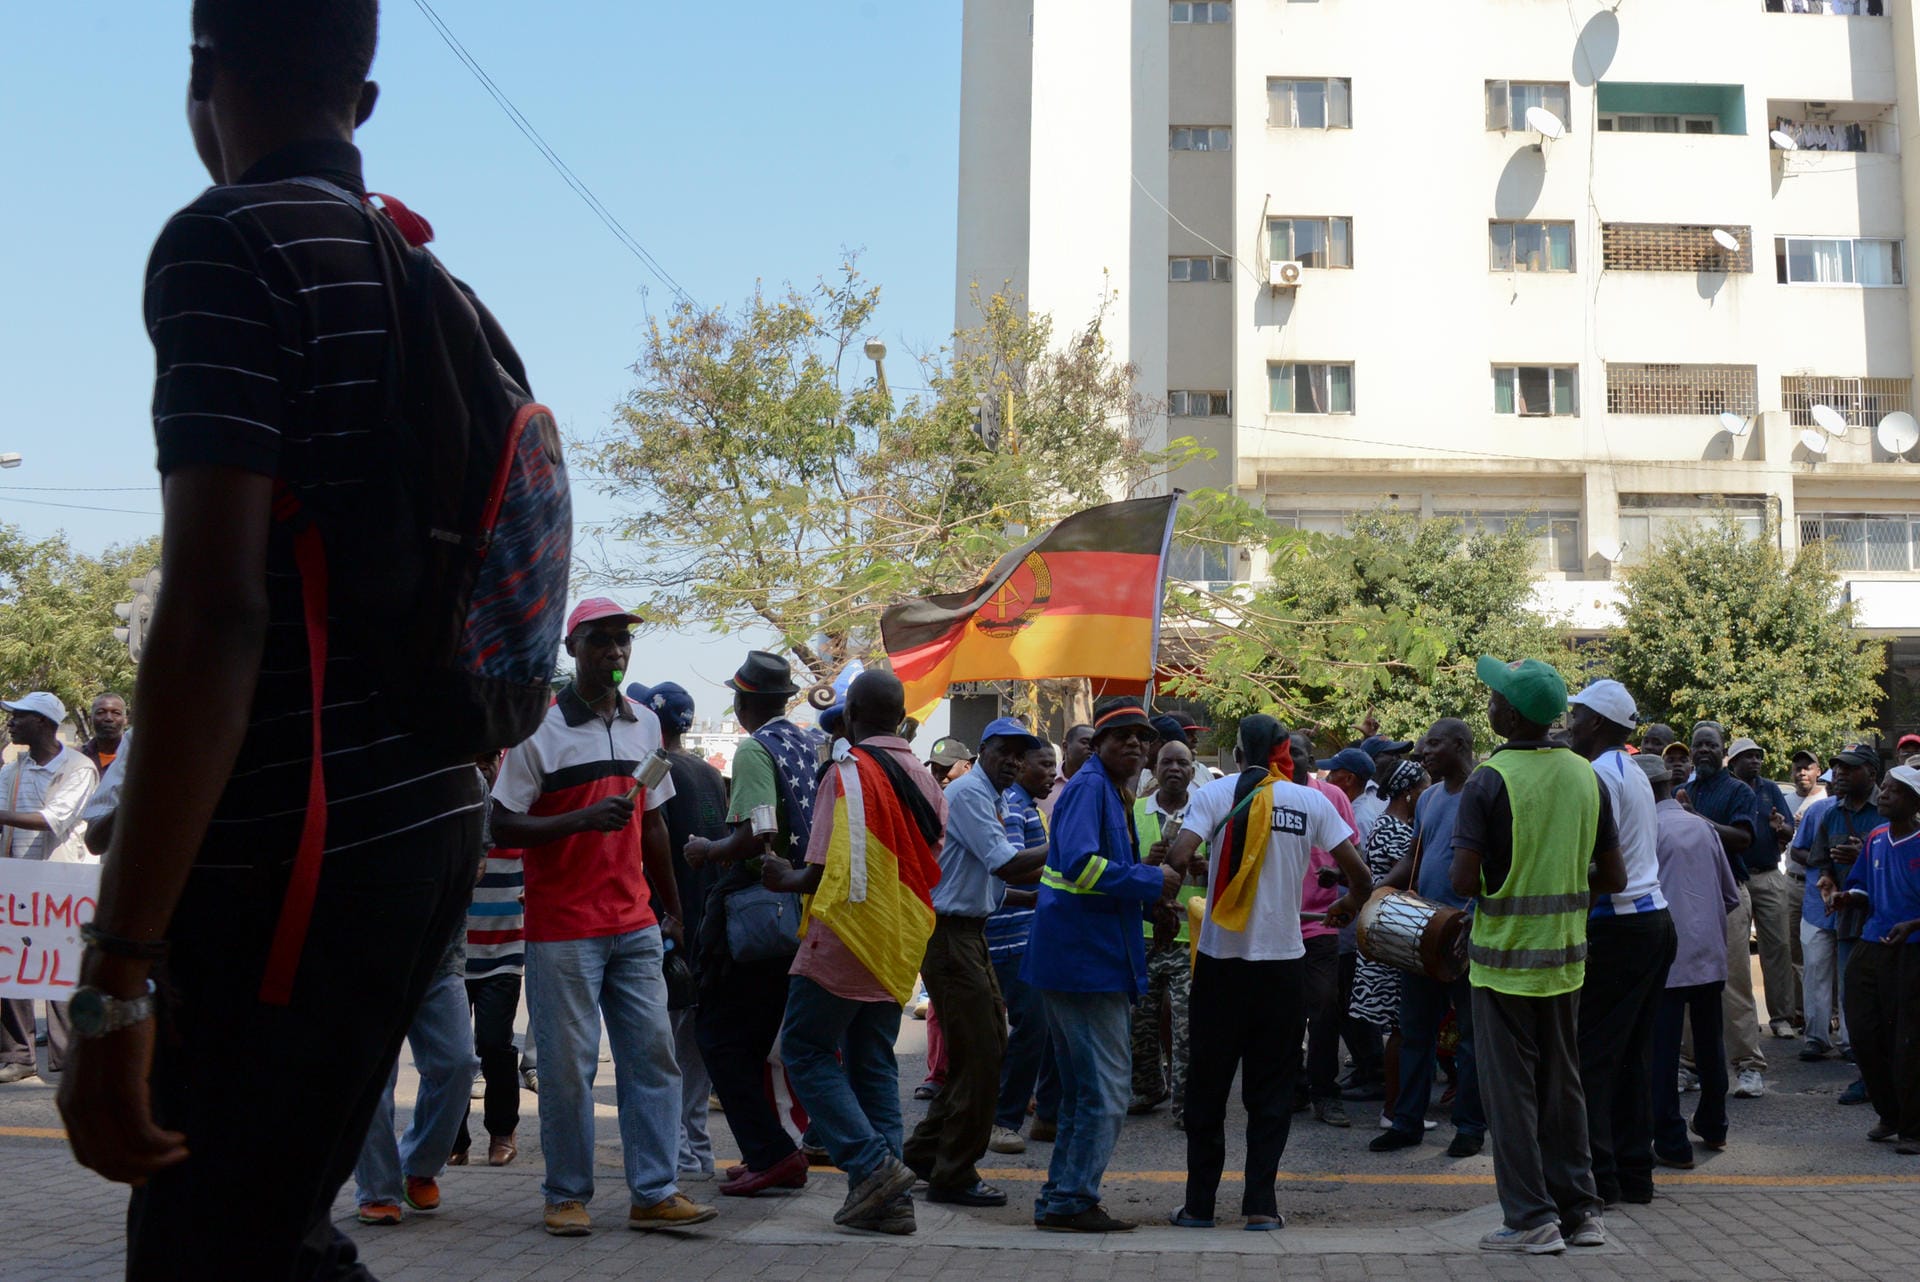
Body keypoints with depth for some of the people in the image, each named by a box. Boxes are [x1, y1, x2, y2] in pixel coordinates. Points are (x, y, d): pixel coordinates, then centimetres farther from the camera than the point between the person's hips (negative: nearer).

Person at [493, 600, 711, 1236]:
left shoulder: (645, 723, 12)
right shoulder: (540, 728, -6)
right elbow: (502, 826, -9)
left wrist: (671, 909, 20)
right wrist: (584, 819, -23)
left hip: (635, 924, 5)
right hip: (563, 927, -5)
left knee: (653, 1052, 2)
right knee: (568, 1063, 0)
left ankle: (654, 1193, 8)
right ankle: (567, 1195, 13)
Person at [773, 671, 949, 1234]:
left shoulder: (848, 772, -13)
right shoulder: (924, 781, 9)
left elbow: (827, 868, -17)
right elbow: (932, 871, 13)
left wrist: (785, 880, 1)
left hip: (846, 937, -7)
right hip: (899, 947, 7)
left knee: (806, 1050, 4)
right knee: (873, 1064, 12)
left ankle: (872, 1163, -8)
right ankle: (889, 1199, 10)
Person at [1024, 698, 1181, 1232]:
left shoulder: (1111, 790, 19)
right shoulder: (1089, 786, -12)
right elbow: (1080, 863, -26)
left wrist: (1150, 877, 9)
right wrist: (1151, 882, -17)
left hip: (1088, 958, 11)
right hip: (1085, 958, -11)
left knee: (1083, 1090, 17)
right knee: (1106, 1091, -5)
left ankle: (1061, 1199, 24)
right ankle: (1073, 1201, 3)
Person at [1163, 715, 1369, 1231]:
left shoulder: (1217, 793, -3)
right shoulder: (1311, 801, 2)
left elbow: (1178, 857, -16)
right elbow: (1357, 870, 1)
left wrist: (1175, 869, 8)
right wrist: (1350, 903, 22)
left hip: (1221, 959, -1)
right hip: (1284, 961, 1)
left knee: (1207, 1083, 9)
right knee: (1271, 1087, 10)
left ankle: (1199, 1203, 13)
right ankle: (1260, 1203, 7)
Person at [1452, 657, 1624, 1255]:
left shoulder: (1490, 780, -16)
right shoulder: (1586, 775, 2)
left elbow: (1463, 879, -20)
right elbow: (1613, 877, 6)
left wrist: (1494, 888, 2)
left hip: (1504, 957, -6)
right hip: (1565, 956, 6)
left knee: (1512, 1088, 3)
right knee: (1563, 1082, 16)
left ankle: (1531, 1218, 7)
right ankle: (1579, 1210, 22)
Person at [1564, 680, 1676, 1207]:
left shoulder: (1598, 777, -13)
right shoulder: (1636, 775, 17)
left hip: (1617, 926, -10)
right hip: (1656, 920, 10)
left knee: (1591, 1051, -5)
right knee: (1633, 1053, 12)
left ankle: (1597, 1174, -3)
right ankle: (1634, 1172, 16)